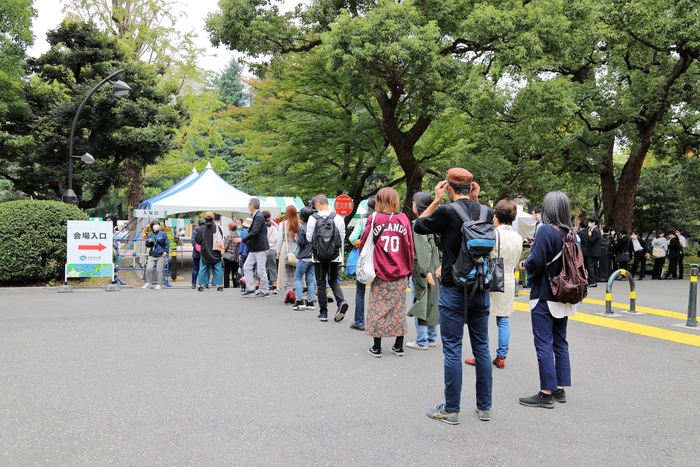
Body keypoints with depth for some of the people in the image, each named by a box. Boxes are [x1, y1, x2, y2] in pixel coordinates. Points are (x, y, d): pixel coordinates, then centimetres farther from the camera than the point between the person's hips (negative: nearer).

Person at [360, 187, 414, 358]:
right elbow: (410, 247, 1)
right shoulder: (404, 219, -1)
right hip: (400, 274, 2)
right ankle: (399, 346, 17)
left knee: (378, 309, 7)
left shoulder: (375, 219, -7)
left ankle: (376, 347, 11)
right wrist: (409, 270, 12)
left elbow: (364, 244, 0)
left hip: (380, 274, -2)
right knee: (398, 308, 12)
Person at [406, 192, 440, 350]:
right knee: (431, 302, 14)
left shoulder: (418, 224, -15)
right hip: (434, 269, 8)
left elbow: (422, 249, -21)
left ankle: (421, 341, 6)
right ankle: (432, 338, 23)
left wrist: (425, 271, -21)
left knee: (420, 303, 0)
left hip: (421, 270, -8)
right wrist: (439, 266, 11)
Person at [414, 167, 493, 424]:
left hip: (453, 290, -5)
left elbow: (418, 226, 2)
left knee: (452, 349, 2)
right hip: (481, 289, 5)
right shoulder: (487, 212, 2)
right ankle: (484, 407, 21)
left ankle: (451, 410, 9)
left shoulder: (446, 211, -14)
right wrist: (475, 201, 14)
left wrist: (436, 199, 4)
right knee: (481, 347, 12)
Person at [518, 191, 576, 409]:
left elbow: (536, 262, -22)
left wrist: (525, 264, -1)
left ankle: (546, 394, 1)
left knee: (544, 345, -3)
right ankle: (560, 389, 20)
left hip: (544, 296, -8)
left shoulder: (546, 230, -17)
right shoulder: (570, 233, 5)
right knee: (560, 342, 14)